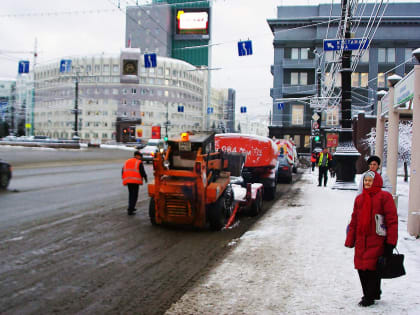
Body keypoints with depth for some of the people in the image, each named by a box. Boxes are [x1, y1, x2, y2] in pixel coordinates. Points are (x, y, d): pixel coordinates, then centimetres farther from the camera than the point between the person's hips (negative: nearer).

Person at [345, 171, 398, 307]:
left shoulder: (384, 197, -3)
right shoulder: (359, 199, 15)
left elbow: (392, 220, -6)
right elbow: (354, 221, 18)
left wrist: (390, 242, -9)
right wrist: (350, 240, 14)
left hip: (377, 241, -6)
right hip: (361, 241, 6)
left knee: (372, 268, -6)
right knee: (361, 268, 7)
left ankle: (369, 297, 8)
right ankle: (374, 293, 24)